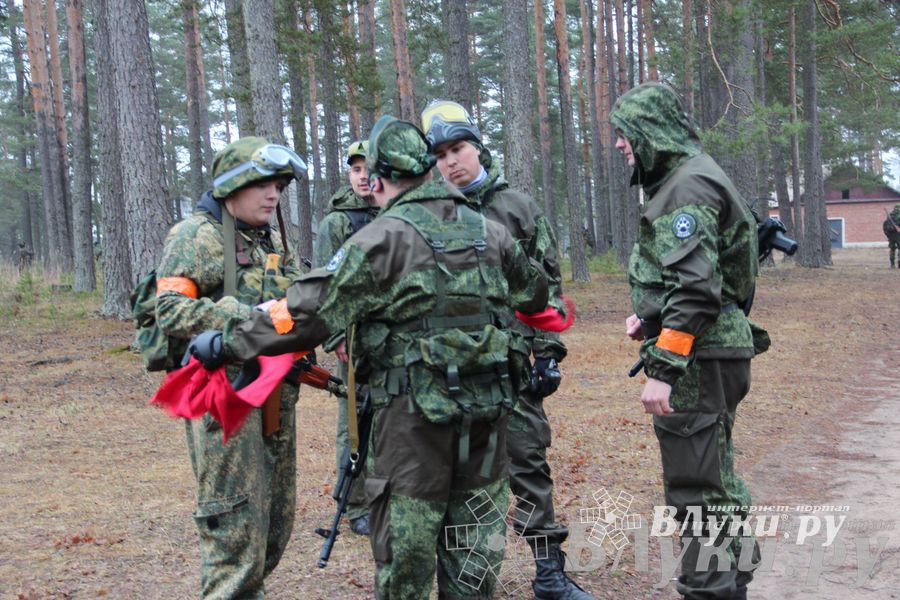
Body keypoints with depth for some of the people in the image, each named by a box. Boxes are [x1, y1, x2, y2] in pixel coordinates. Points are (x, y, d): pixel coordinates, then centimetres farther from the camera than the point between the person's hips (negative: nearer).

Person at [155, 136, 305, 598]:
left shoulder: (274, 242, 17)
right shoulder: (195, 235, -5)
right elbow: (171, 312, -15)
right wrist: (248, 317, -23)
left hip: (276, 396, 8)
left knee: (277, 518, 14)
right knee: (236, 525, -7)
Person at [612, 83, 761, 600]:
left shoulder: (689, 185, -15)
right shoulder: (684, 180, 17)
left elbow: (695, 287, -24)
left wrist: (662, 369, -23)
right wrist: (649, 317, 11)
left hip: (697, 360, -11)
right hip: (708, 356, 11)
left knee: (699, 484, -5)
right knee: (714, 475, 19)